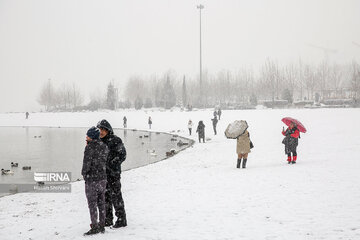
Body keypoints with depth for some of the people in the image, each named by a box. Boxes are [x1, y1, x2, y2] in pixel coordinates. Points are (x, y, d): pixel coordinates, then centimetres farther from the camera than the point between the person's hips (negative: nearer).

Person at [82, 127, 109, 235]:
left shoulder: (90, 147, -16)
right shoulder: (104, 146, 5)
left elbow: (87, 163, -19)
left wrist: (84, 173, 2)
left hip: (92, 179, -7)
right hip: (102, 178, 7)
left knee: (92, 204, 0)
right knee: (101, 203, 13)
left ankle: (94, 227, 1)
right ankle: (102, 226, 19)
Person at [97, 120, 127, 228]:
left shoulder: (115, 140, -8)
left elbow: (122, 155, -10)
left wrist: (113, 164, -16)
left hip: (113, 173, -7)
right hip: (102, 173, 7)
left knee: (115, 195, -5)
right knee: (105, 196, 11)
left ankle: (122, 220, 3)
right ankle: (108, 219, 20)